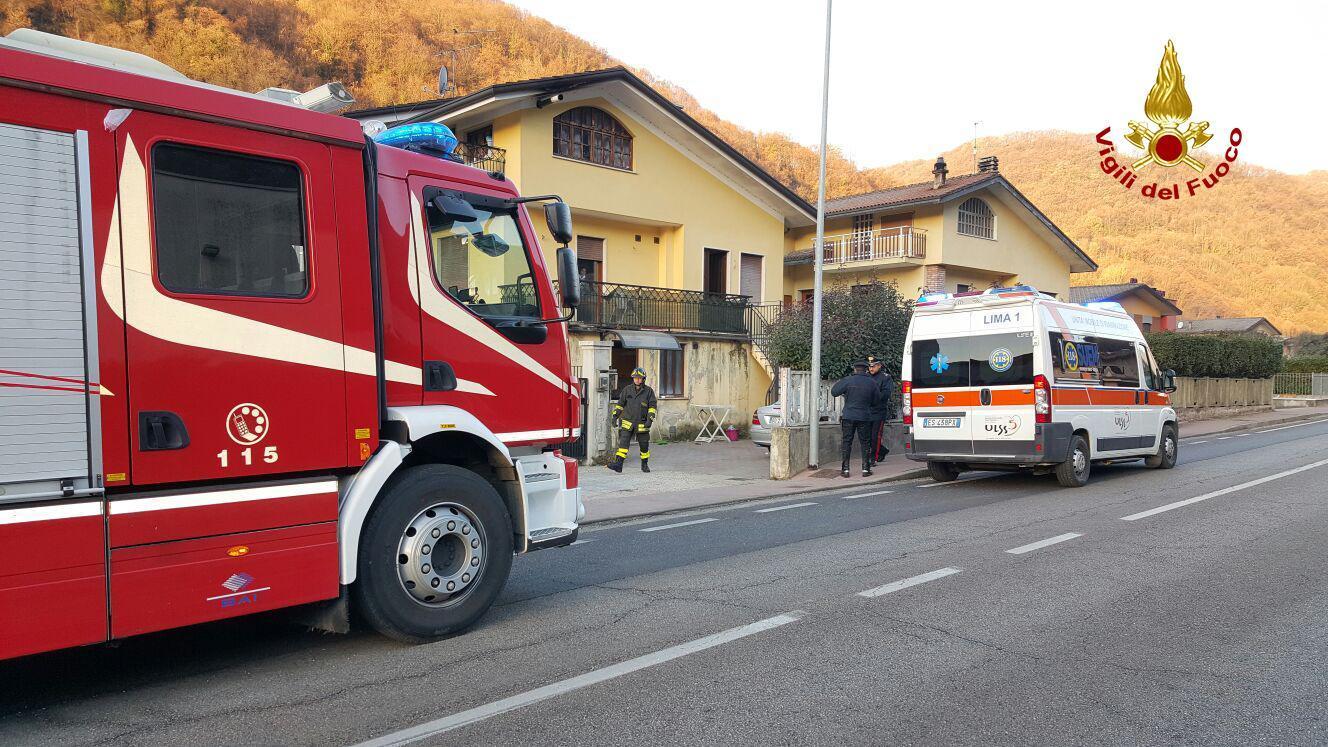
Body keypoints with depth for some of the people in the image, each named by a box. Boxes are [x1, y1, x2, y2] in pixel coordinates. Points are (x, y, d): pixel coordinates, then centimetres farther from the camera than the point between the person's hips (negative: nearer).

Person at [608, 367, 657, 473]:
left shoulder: (648, 391, 1)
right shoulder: (627, 389, 5)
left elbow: (652, 406, -1)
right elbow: (620, 403, 9)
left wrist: (650, 419, -12)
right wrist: (615, 416, 1)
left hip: (642, 424, 0)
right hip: (627, 422, 0)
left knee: (644, 445, 9)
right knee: (623, 443, -12)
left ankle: (645, 465, 28)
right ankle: (618, 464, -17)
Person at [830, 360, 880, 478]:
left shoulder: (847, 380, -8)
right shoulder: (872, 382, 0)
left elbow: (834, 392, -6)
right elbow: (876, 400, 10)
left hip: (848, 417, -1)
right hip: (864, 417, 1)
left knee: (847, 442, 6)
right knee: (865, 443, 10)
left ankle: (845, 469, 5)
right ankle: (866, 469, 8)